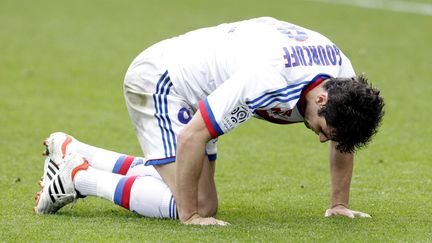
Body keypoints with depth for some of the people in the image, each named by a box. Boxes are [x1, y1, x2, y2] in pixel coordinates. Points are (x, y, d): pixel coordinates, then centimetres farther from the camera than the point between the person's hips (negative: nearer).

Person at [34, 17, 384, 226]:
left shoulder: (343, 81, -15)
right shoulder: (266, 81, -40)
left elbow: (343, 139, 7)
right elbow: (191, 138, -34)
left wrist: (339, 204, 4)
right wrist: (190, 216, -27)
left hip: (196, 91, 9)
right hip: (159, 80, -9)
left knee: (204, 203, 10)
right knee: (191, 205, -20)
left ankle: (73, 154, 21)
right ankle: (78, 176, -5)